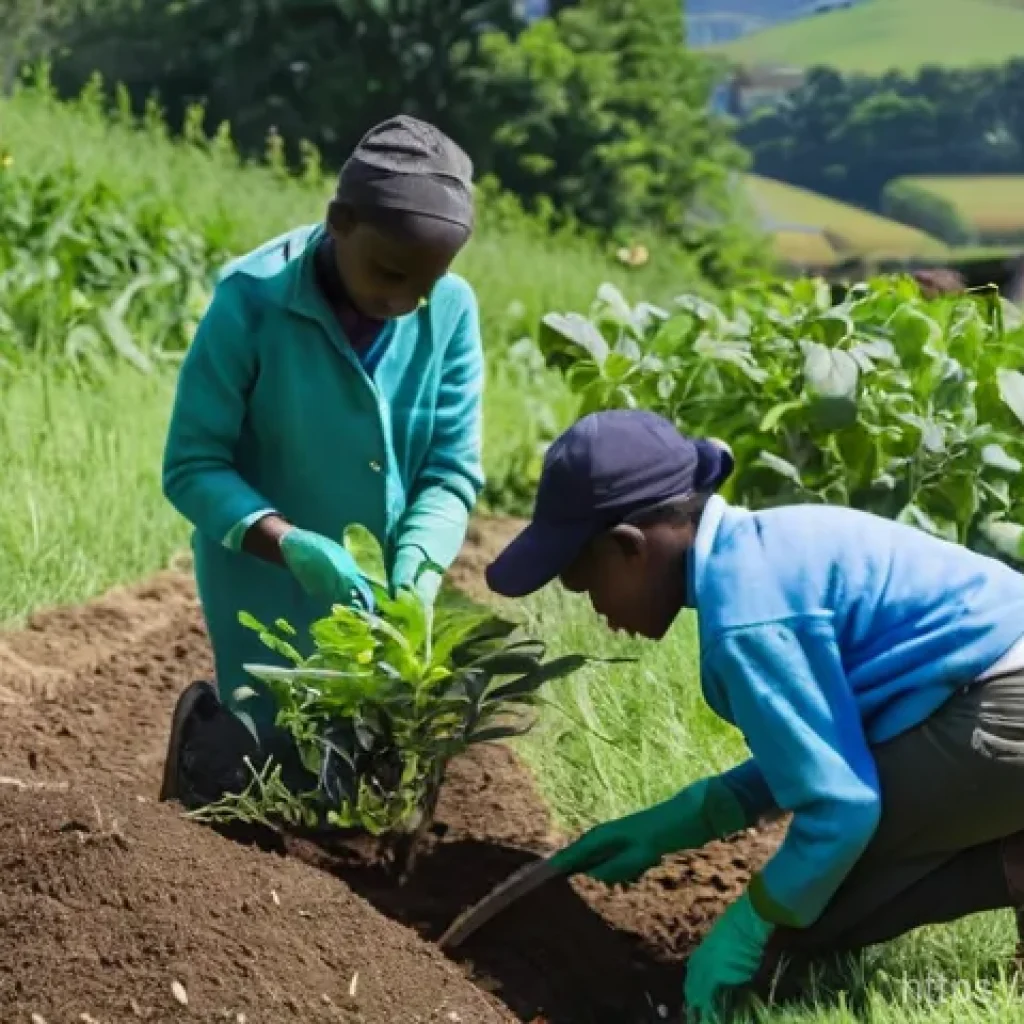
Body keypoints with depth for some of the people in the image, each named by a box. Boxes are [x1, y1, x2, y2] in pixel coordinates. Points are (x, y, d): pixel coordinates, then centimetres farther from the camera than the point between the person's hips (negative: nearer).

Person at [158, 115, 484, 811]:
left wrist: (414, 576, -27)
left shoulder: (452, 310, -14)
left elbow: (452, 470, -9)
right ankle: (208, 724, 33)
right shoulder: (252, 300, -22)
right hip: (269, 590, -3)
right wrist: (291, 544, -33)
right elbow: (192, 467, -18)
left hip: (379, 595, 4)